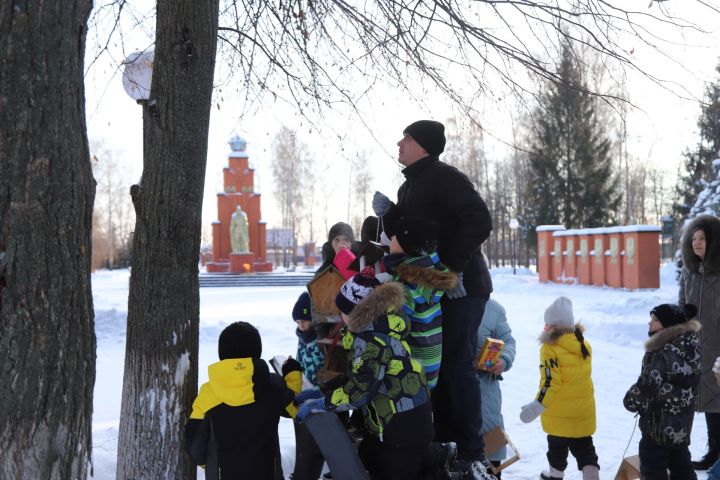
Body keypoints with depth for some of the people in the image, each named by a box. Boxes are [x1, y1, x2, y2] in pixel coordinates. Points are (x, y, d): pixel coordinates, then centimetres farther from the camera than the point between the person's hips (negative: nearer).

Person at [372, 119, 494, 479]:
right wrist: (387, 215, 1)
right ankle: (444, 442, 21)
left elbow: (479, 221, -23)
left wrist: (454, 266, -25)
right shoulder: (410, 187, 17)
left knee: (457, 365, -9)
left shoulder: (445, 178, -12)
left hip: (461, 287, -9)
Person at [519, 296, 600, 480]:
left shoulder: (551, 349, -20)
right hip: (584, 410, 5)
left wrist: (537, 406, -15)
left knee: (557, 445, 15)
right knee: (584, 446, 14)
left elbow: (550, 383, -22)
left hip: (560, 413, -5)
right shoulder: (584, 345, 1)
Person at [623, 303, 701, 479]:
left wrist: (632, 400, -4)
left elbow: (648, 384, -22)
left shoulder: (661, 353, -23)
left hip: (659, 424, -8)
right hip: (682, 422, 8)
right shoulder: (690, 345, 2)